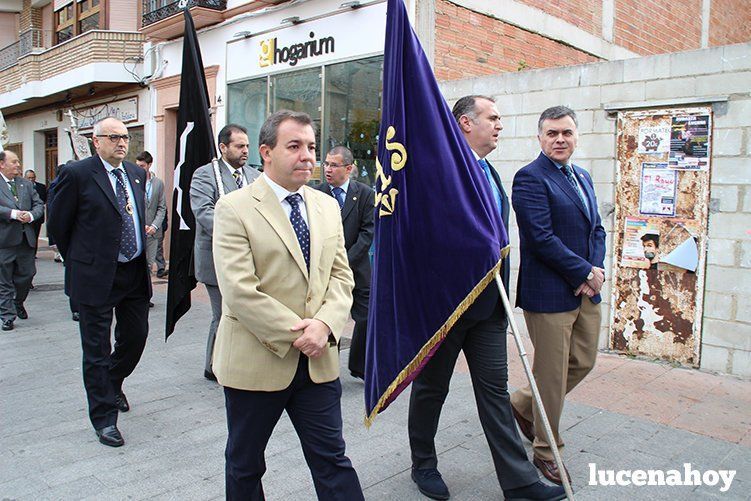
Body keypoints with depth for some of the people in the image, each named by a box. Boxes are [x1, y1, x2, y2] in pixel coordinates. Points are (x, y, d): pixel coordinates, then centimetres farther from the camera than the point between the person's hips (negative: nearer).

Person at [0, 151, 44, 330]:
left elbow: (39, 204, 8)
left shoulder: (26, 184, 12)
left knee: (27, 274, 11)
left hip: (26, 238, 4)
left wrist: (31, 215, -11)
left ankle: (18, 303, 36)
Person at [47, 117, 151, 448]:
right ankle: (104, 417, 17)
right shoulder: (77, 174, -10)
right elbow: (57, 223, -3)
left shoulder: (136, 174, 9)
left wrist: (140, 254, 15)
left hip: (135, 271, 6)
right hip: (97, 275, -6)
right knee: (97, 349, 4)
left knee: (136, 336, 16)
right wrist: (79, 261, 5)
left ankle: (112, 384, 43)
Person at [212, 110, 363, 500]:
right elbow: (239, 291, -18)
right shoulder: (234, 208, -10)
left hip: (318, 361, 4)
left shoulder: (327, 206, 8)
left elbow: (340, 276, 5)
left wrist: (325, 324, -13)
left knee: (332, 460, 10)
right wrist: (296, 334, -18)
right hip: (256, 362, -3)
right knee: (244, 465, 18)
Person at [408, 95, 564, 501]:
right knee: (431, 387, 12)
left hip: (488, 304, 7)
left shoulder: (490, 172, 14)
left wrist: (502, 292, 16)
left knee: (495, 390, 10)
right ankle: (423, 464, 32)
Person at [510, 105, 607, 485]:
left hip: (586, 293, 8)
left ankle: (523, 404, 38)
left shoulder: (582, 177, 15)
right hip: (549, 293, -8)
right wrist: (585, 272, -13)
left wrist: (594, 270, -3)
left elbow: (596, 229, 15)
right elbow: (542, 239, -19)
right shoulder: (530, 178, -12)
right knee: (552, 375, 3)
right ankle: (545, 451, 24)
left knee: (584, 362, 17)